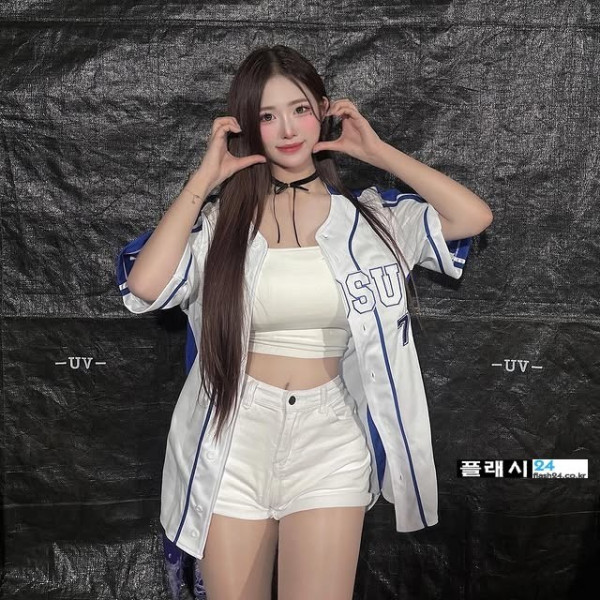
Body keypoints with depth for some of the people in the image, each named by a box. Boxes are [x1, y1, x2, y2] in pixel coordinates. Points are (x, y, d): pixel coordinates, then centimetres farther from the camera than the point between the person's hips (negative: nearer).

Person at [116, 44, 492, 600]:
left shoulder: (368, 214, 3)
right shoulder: (220, 214, 1)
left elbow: (475, 217, -8)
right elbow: (145, 285, -15)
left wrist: (377, 151, -2)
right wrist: (206, 175, -8)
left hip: (330, 434, 0)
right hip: (233, 436, 1)